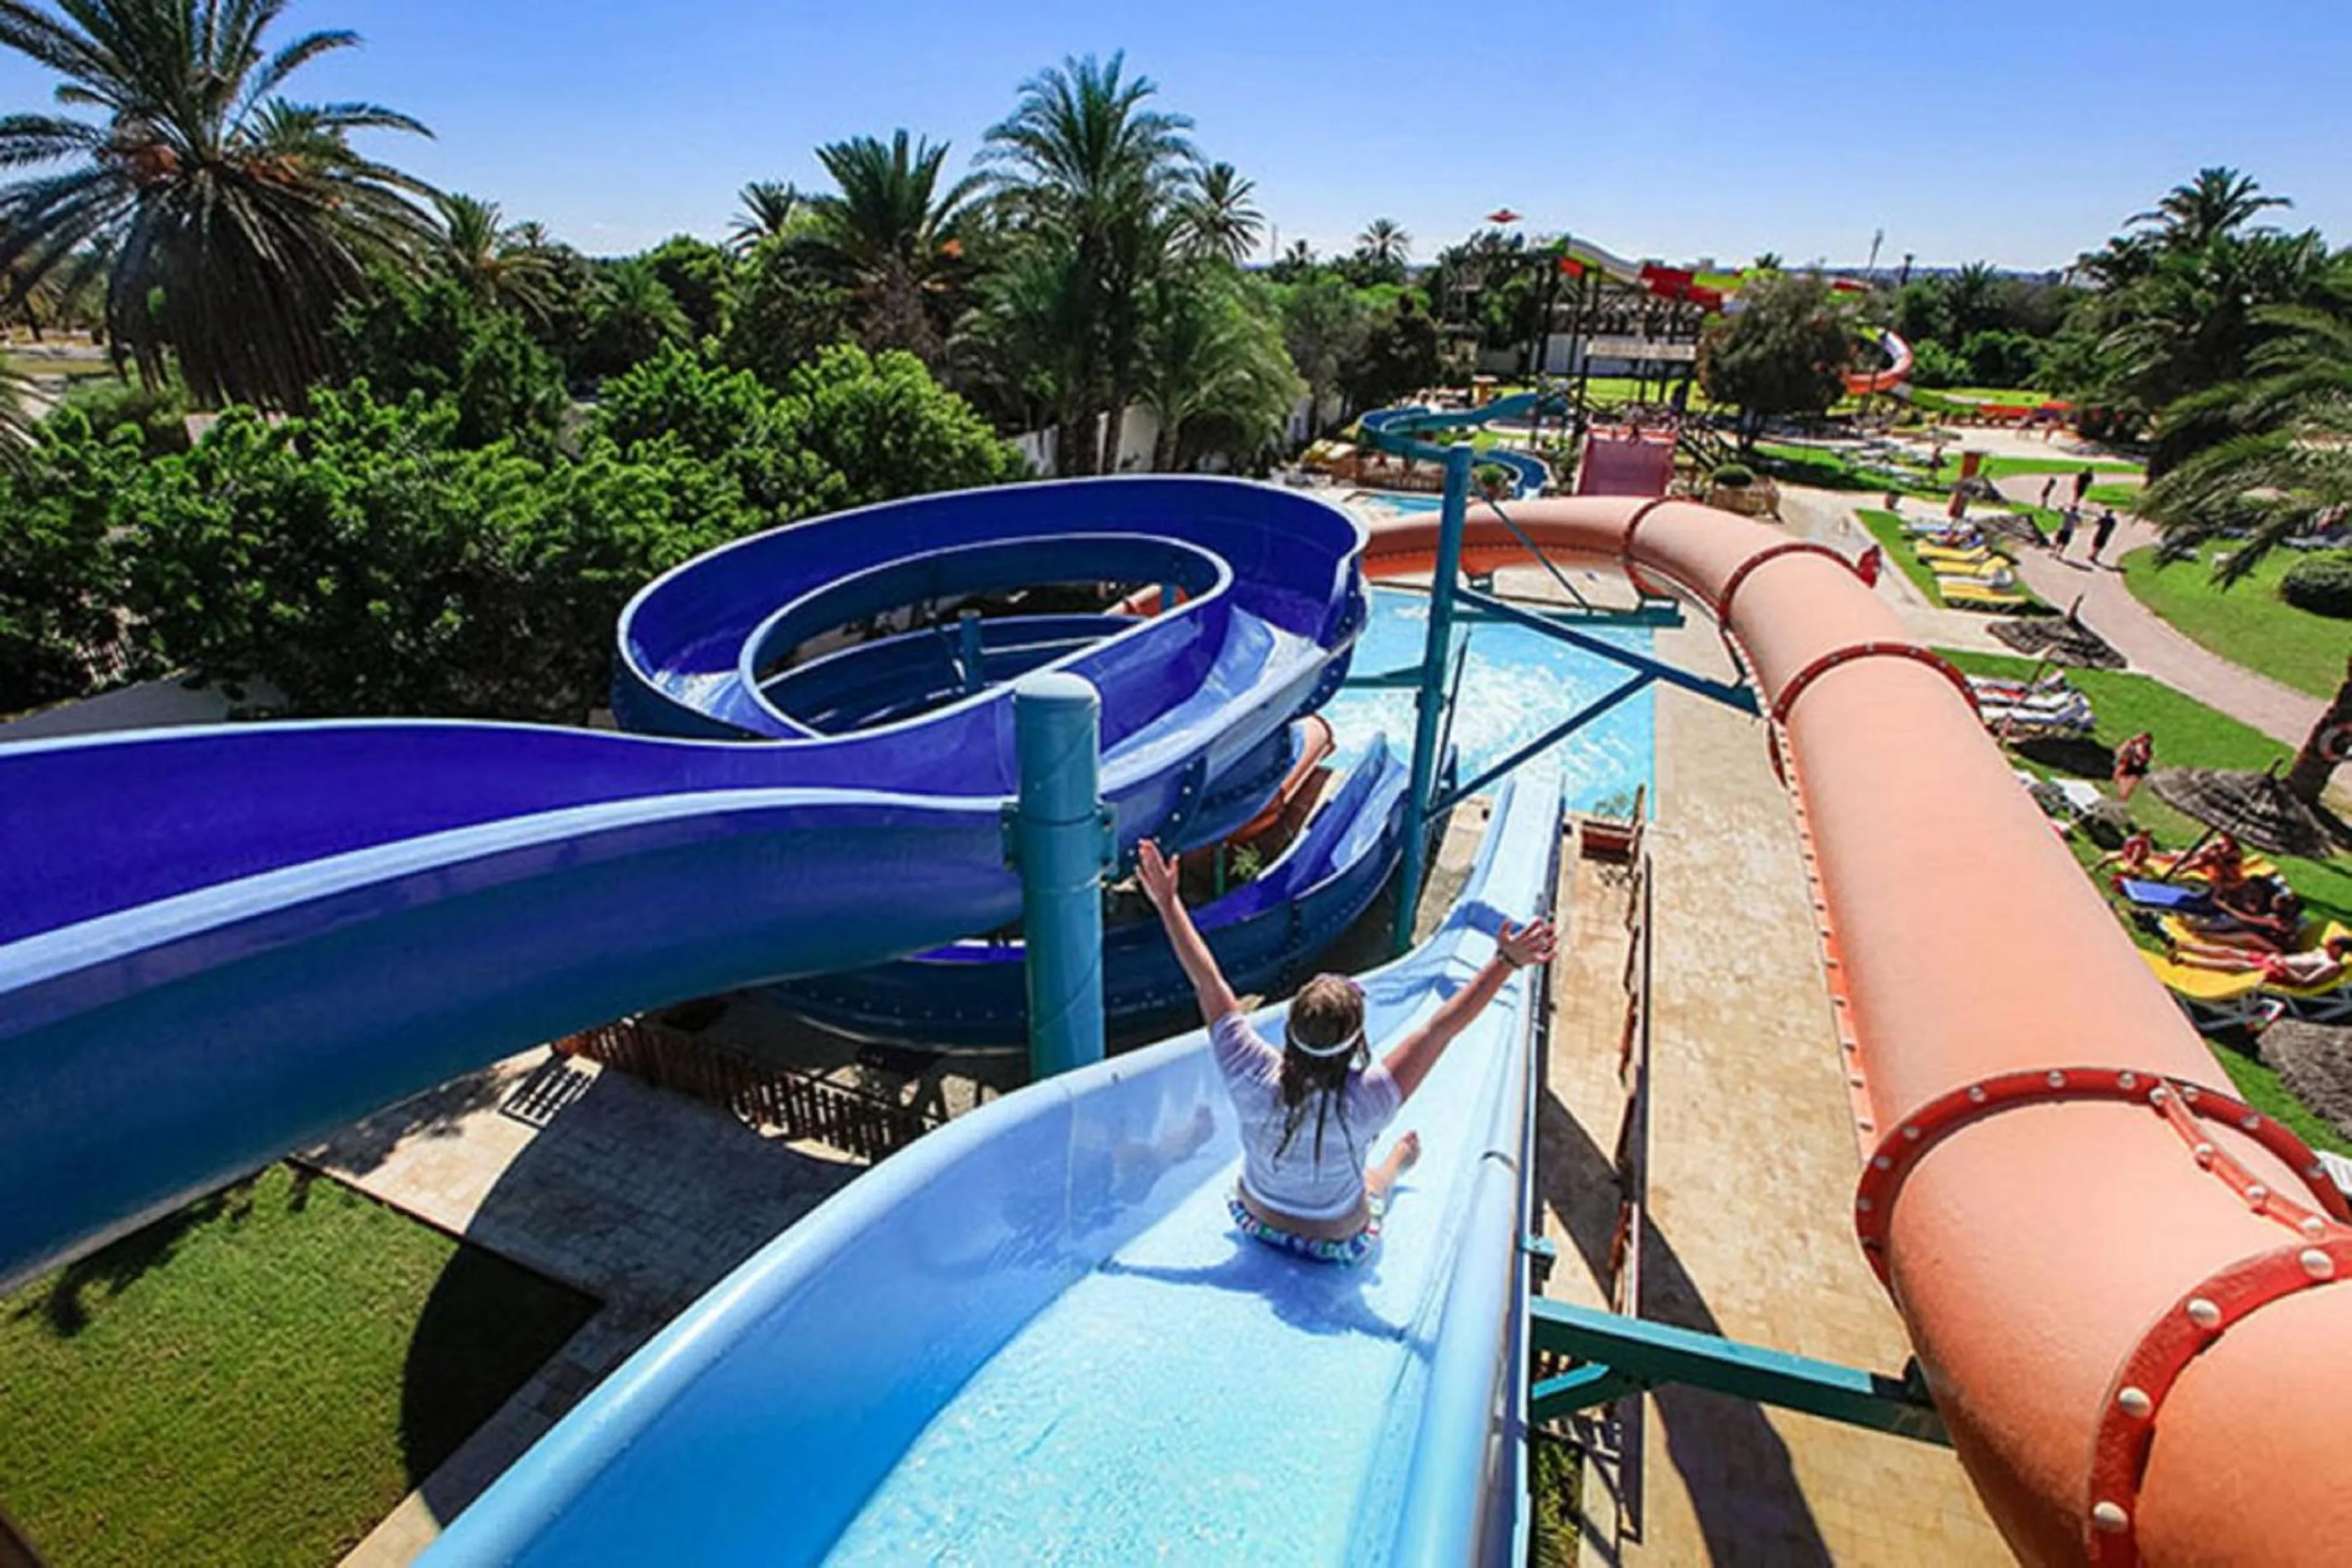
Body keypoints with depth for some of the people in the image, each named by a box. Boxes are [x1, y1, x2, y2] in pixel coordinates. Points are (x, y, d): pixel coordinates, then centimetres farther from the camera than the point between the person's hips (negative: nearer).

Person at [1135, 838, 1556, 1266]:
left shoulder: (1253, 1079, -32)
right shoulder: (1365, 1102, -38)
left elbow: (1208, 983, -25)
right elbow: (1441, 1027, -35)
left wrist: (1168, 902, -17)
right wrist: (1506, 962, -30)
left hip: (1256, 1221, 2)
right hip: (1338, 1243, -1)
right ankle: (1398, 1161, 64)